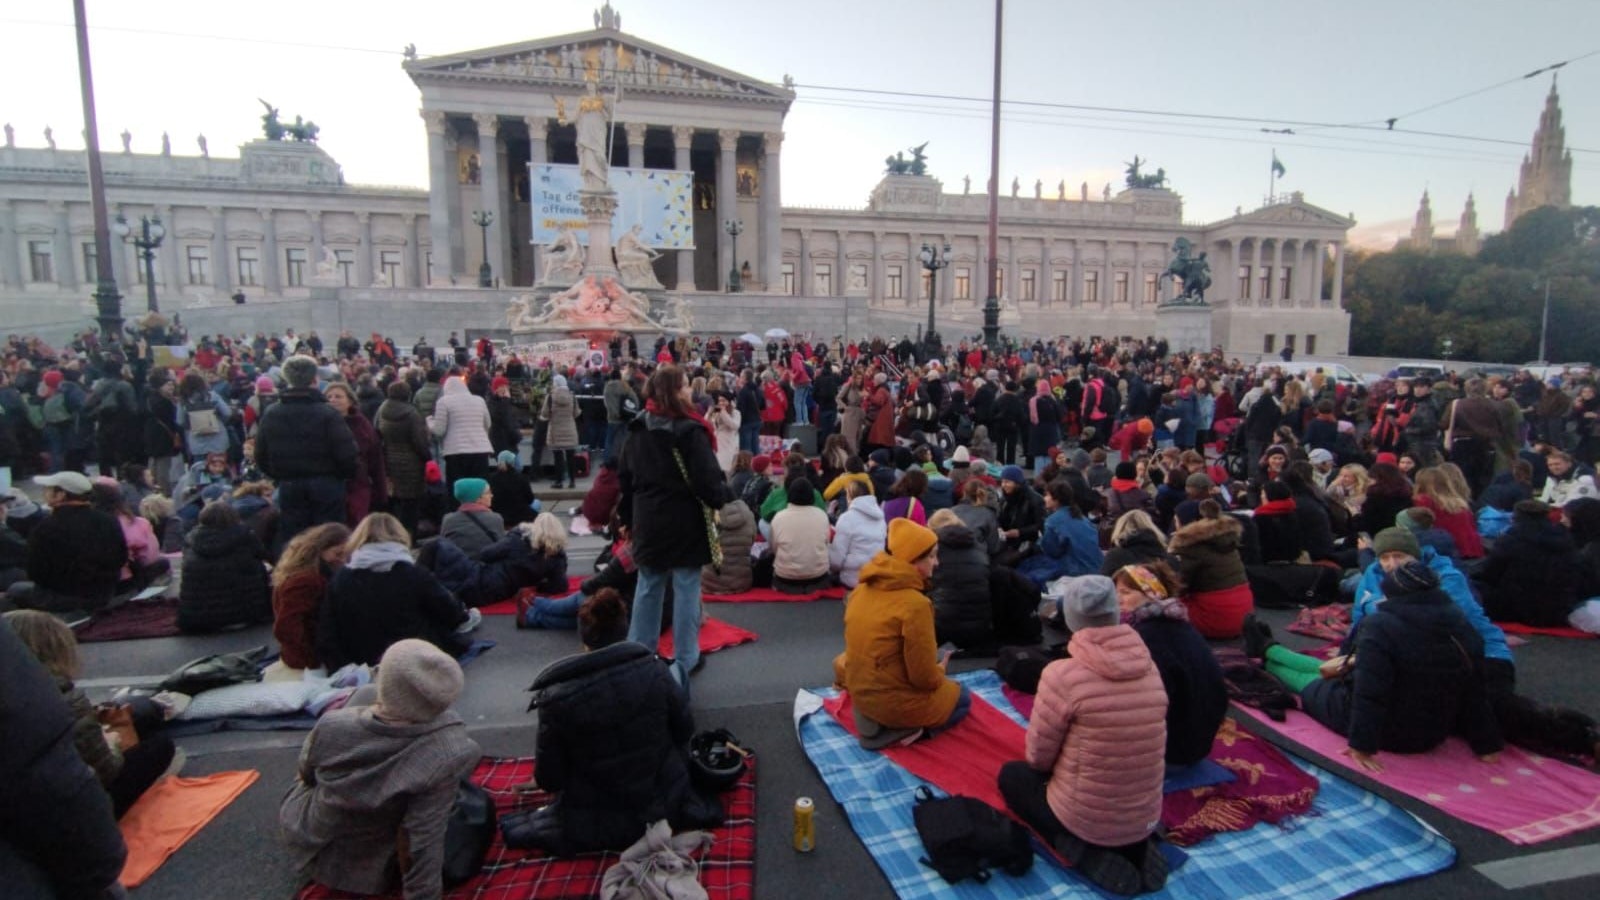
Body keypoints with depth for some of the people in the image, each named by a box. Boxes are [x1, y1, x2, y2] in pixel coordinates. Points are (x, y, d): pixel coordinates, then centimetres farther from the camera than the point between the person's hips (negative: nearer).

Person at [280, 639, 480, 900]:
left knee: (362, 695, 10)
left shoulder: (331, 727, -27)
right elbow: (422, 844, -32)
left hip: (306, 843, 1)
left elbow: (305, 774, -5)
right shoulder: (444, 754, -38)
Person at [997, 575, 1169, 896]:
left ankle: (1084, 853, 2)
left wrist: (1059, 762, 12)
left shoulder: (1063, 674, -23)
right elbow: (1137, 745, 7)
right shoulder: (1149, 667, -7)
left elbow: (1038, 757, -12)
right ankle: (1137, 847, 11)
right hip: (1145, 819, 5)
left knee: (1012, 775, 22)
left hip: (1084, 820, -5)